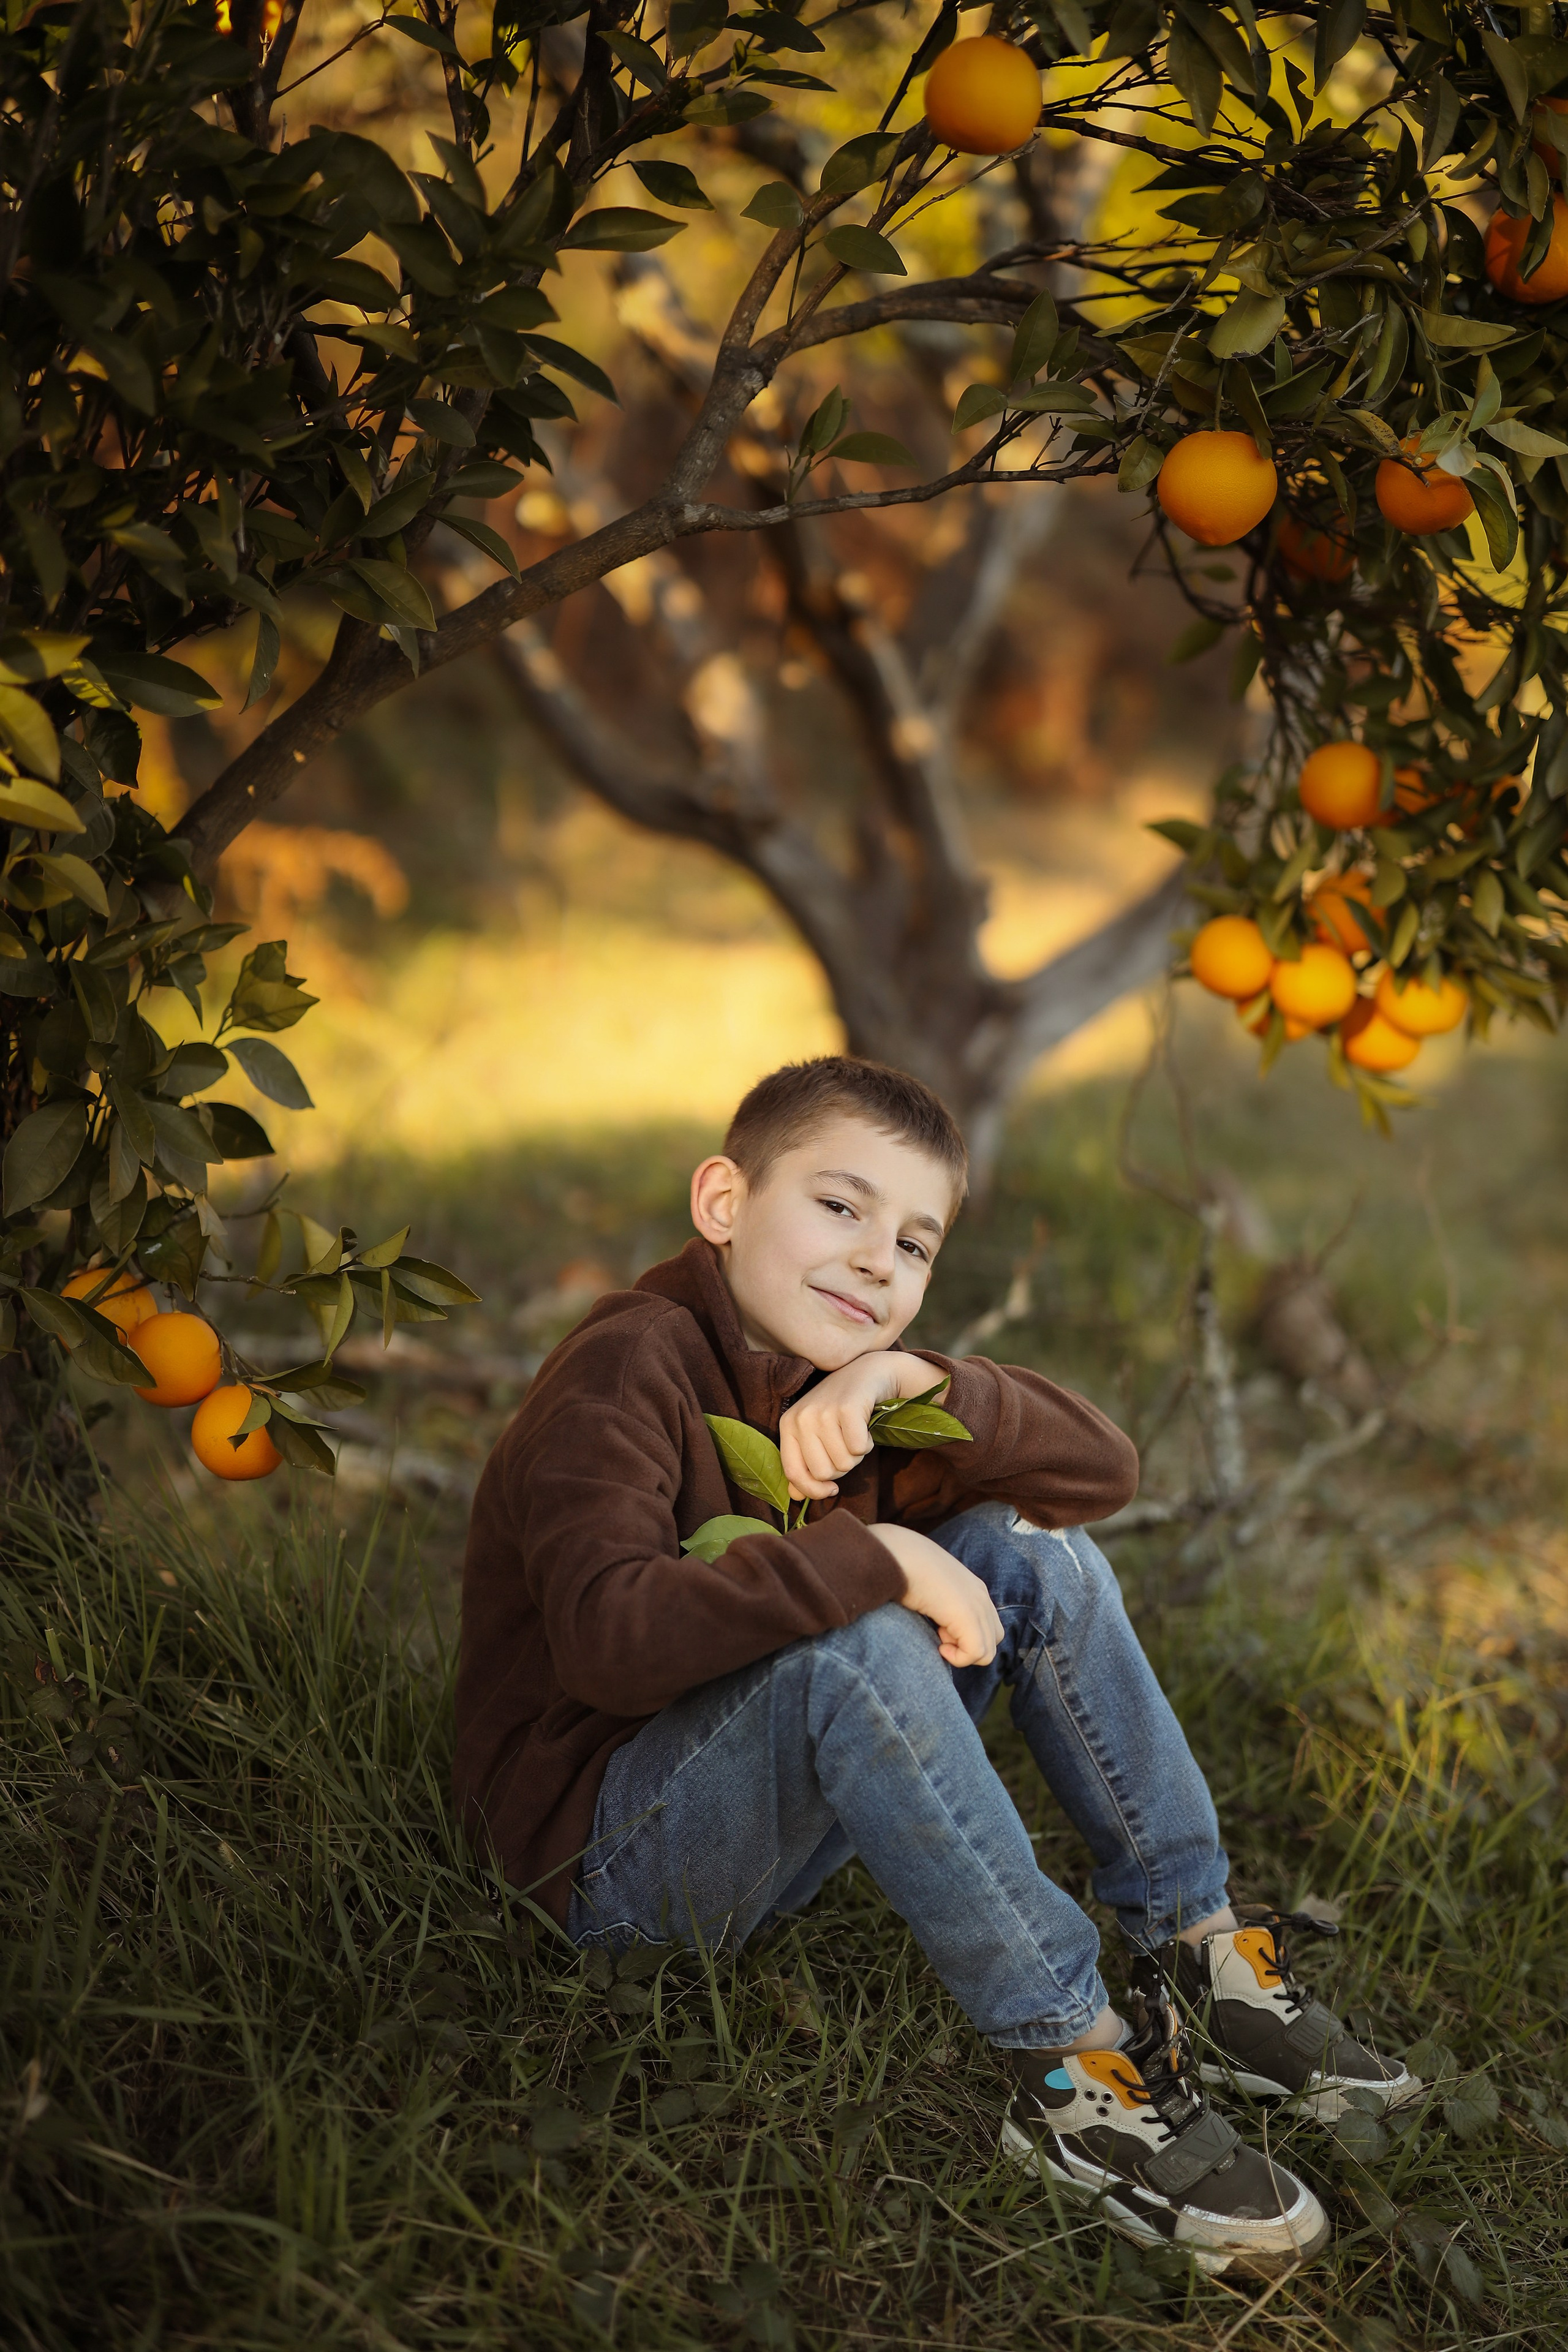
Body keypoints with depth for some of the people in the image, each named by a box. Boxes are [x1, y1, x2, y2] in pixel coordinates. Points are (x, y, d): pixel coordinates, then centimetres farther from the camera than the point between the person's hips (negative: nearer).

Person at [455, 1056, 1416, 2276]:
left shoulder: (845, 1382, 7)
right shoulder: (629, 1369, -19)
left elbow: (1104, 1468, -2)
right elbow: (608, 1636, -36)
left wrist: (919, 1380, -18)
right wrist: (877, 1558, -34)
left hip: (793, 1803, 8)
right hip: (608, 1847, -8)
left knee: (1033, 1553, -3)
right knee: (853, 1643, -35)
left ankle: (1199, 1950, 1)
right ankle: (1073, 2065, -26)